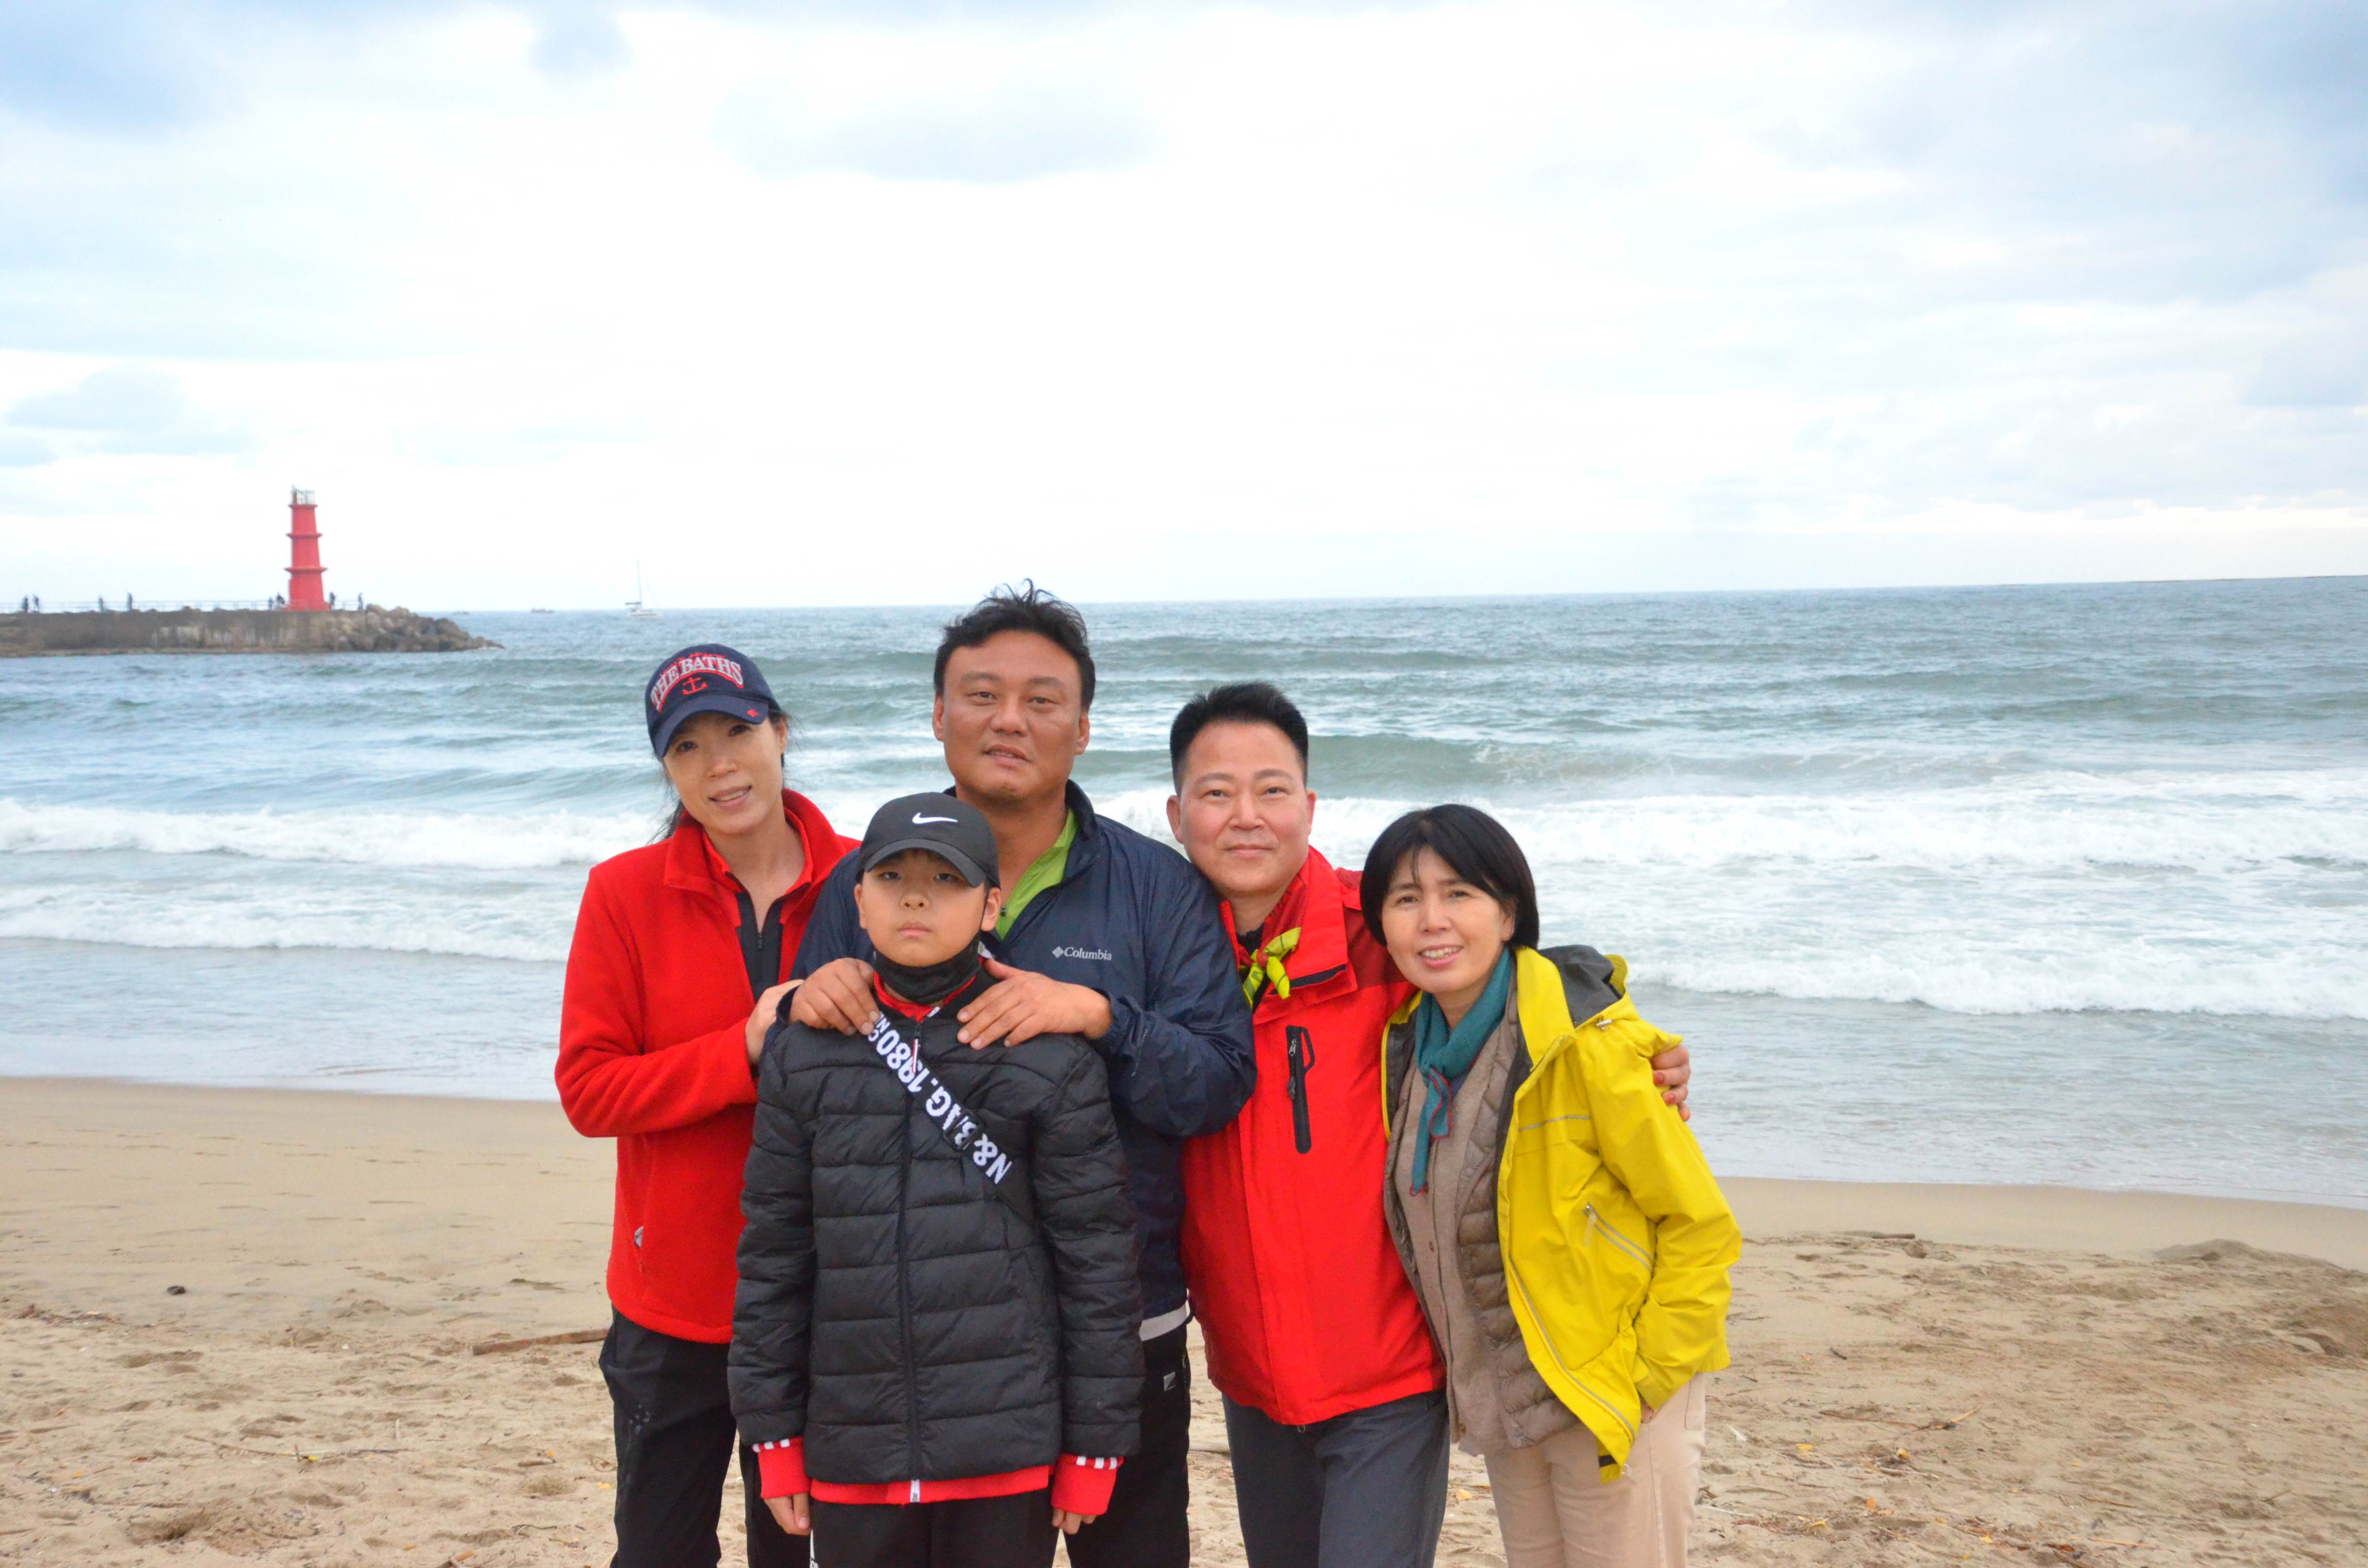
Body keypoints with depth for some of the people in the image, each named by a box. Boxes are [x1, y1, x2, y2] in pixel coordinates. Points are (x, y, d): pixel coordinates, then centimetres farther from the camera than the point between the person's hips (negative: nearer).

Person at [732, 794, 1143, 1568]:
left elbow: (1096, 1257, -2)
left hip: (1006, 1454, -2)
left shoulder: (1051, 1061, -3)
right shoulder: (803, 1057, 5)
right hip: (852, 1456, 2)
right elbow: (773, 1253, 8)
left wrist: (1094, 1446, -2)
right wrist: (774, 1436, 6)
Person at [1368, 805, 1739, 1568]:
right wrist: (1467, 1373, 10)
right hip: (1498, 1403, 6)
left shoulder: (1588, 1046, -20)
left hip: (1607, 1406, -6)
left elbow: (1701, 1227, -14)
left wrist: (1643, 1381, -14)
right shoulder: (1411, 1044, 0)